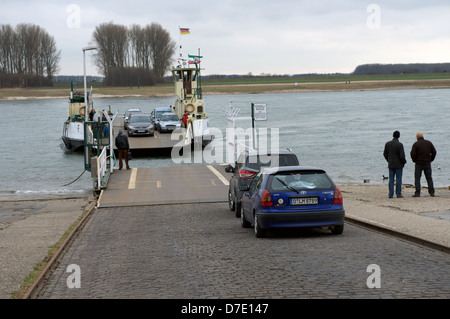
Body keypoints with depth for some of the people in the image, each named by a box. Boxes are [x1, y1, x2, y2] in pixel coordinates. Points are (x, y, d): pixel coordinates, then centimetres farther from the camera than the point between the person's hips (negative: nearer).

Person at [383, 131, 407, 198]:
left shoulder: (387, 144, 1)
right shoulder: (399, 145, -15)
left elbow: (385, 154, 7)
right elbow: (402, 156, -17)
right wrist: (404, 162, 2)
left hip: (391, 165, 4)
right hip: (398, 165, -4)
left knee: (391, 179, 8)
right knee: (398, 179, 2)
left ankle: (390, 194, 6)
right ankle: (398, 194, 3)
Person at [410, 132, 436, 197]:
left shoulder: (416, 144, -8)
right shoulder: (429, 143, 4)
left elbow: (413, 154, -14)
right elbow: (434, 152, 4)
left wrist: (414, 160, 3)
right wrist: (431, 159, 12)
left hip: (419, 163, -4)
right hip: (427, 163, 4)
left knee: (417, 178, 2)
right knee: (429, 178, 10)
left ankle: (417, 193, -4)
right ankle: (432, 192, 7)